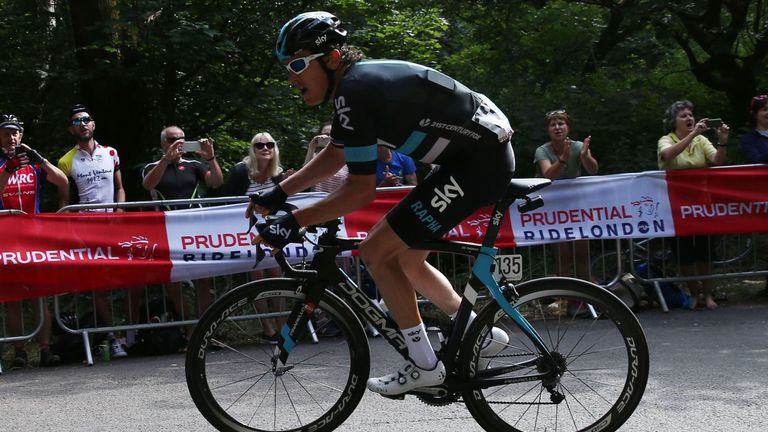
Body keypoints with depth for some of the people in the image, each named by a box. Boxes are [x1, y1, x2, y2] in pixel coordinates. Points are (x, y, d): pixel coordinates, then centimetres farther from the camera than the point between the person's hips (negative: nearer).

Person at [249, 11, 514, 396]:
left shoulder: (356, 90, -20)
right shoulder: (355, 80, 10)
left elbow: (360, 190, -21)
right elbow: (334, 154, 24)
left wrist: (293, 222, -17)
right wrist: (278, 194, 18)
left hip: (480, 159, -10)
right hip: (484, 152, 10)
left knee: (377, 252, -8)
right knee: (405, 259, 18)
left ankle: (424, 365, 0)